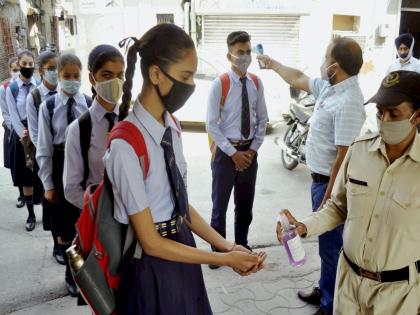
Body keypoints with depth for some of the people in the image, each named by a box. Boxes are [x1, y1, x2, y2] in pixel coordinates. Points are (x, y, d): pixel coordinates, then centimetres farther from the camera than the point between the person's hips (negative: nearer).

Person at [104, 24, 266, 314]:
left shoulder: (172, 125, -1)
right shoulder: (126, 145, -25)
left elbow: (181, 203, 5)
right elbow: (151, 243, -20)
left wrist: (225, 245, -4)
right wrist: (224, 259, -15)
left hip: (182, 249, 7)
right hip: (153, 267, -7)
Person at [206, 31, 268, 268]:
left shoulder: (257, 83, 1)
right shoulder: (219, 84, -12)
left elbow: (262, 119, 7)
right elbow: (211, 125, -13)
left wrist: (253, 148, -4)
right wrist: (233, 153, -14)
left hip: (249, 151, 4)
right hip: (225, 151, -4)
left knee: (246, 203, 16)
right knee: (220, 203, 8)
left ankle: (242, 246, 35)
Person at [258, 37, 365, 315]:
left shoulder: (348, 102, -25)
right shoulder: (329, 87, 3)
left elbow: (343, 158, -26)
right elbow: (298, 79, 24)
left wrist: (327, 201, -23)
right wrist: (272, 63, 36)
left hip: (331, 183, -9)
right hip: (321, 179, 9)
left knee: (332, 245, 5)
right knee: (327, 242, 22)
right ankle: (325, 291, 41)